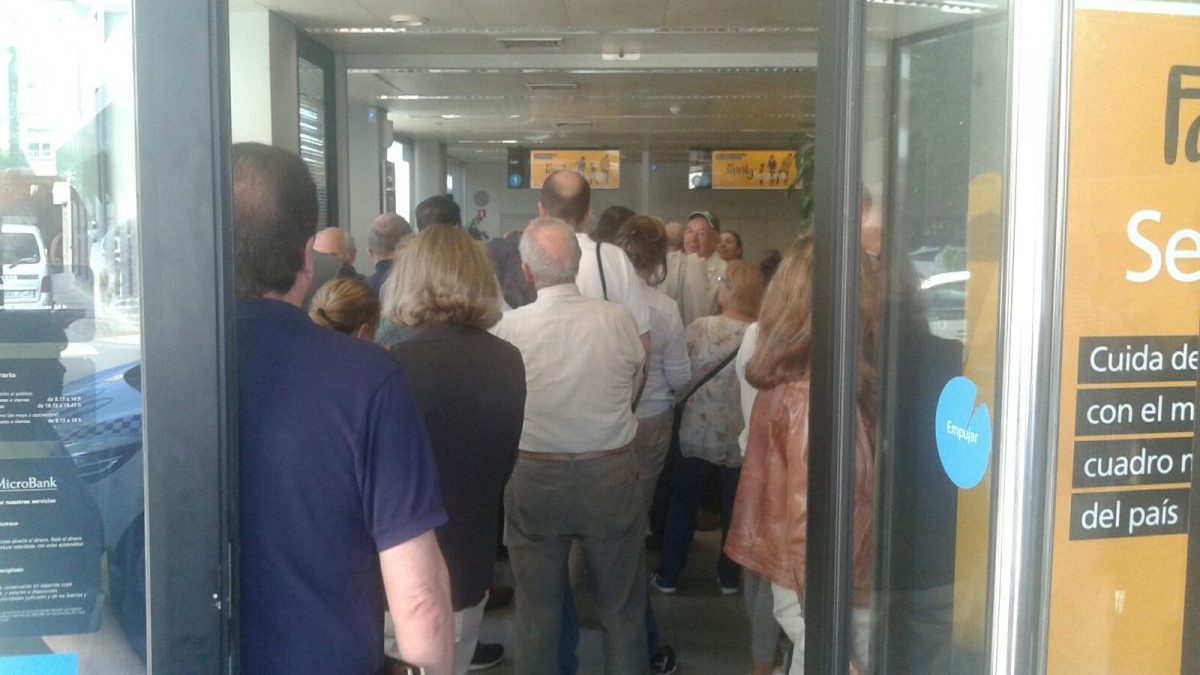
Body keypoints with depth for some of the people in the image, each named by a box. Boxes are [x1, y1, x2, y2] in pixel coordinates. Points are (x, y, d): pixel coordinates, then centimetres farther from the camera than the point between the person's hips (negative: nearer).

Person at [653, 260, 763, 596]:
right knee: (735, 507, 18)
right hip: (742, 439, 1)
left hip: (698, 434, -1)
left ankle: (668, 574, 22)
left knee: (682, 504, 15)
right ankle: (729, 575, 30)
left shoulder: (700, 328, -16)